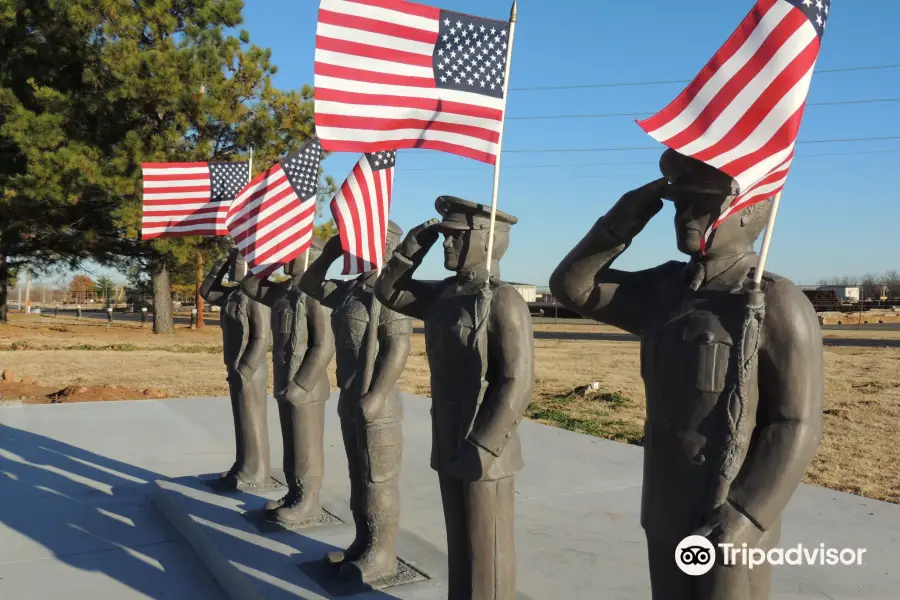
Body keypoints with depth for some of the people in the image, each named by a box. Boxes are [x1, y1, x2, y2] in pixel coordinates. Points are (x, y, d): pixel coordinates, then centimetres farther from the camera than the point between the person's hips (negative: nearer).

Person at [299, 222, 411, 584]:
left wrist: (375, 397, -24)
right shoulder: (351, 289, 11)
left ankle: (381, 555, 13)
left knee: (379, 481, 2)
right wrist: (330, 253, 10)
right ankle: (362, 545, 29)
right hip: (350, 400, 9)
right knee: (358, 477, 17)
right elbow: (310, 285, 25)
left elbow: (399, 348, -22)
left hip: (377, 404, -9)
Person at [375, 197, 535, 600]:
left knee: (486, 554, 6)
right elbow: (389, 291, 17)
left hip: (484, 453, -7)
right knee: (460, 547, 19)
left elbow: (518, 383, -21)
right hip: (449, 447, 7)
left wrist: (483, 448, -22)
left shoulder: (504, 301, -17)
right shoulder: (443, 294, 7)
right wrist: (415, 244, 3)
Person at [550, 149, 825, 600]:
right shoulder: (665, 289, 4)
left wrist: (738, 521, -22)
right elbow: (571, 286, 2)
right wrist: (625, 219, -10)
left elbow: (798, 428, -17)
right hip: (666, 512, 6)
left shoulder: (779, 305, -16)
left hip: (732, 522, -6)